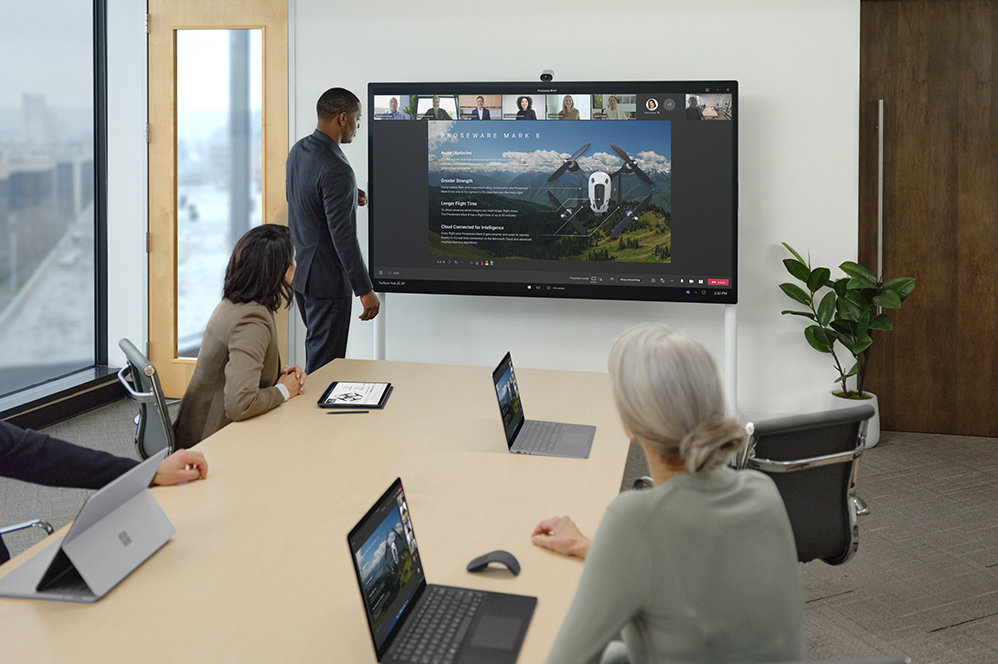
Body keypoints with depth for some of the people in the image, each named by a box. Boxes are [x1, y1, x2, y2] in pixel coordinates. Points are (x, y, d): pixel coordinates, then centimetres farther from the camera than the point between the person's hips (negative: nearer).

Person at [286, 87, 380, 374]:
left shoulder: (299, 150, 5)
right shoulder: (336, 169, -24)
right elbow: (343, 237, -24)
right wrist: (365, 291, -20)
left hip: (300, 272, 10)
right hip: (327, 280, -10)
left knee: (316, 351, 22)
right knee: (324, 361, 1)